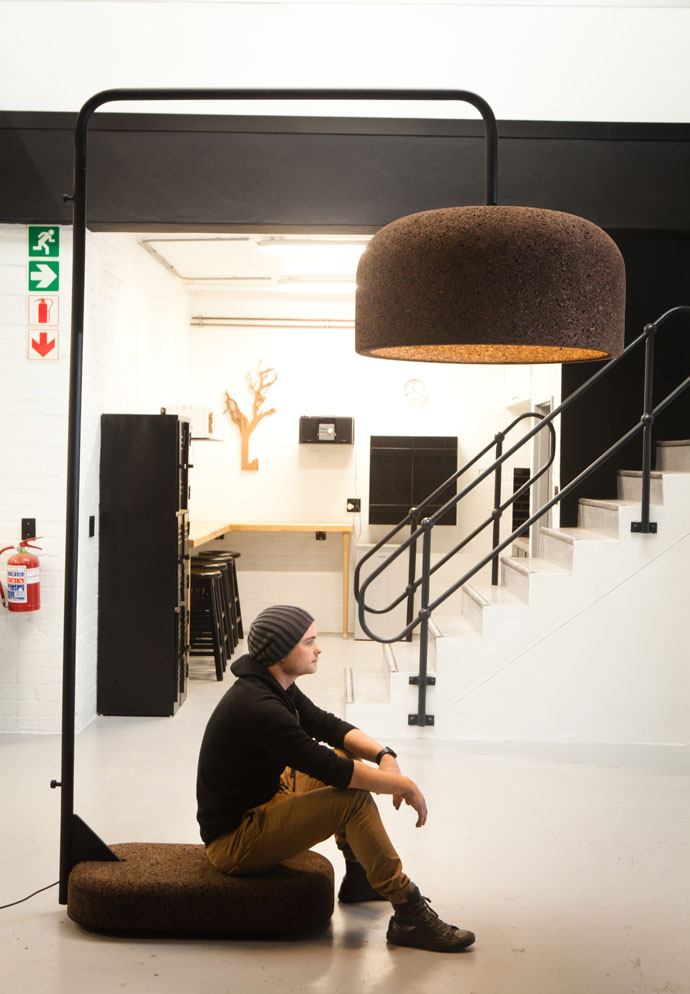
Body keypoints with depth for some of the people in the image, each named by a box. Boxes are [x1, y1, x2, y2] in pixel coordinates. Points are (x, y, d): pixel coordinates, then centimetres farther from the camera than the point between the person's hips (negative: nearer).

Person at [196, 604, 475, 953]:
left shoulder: (274, 685, 2)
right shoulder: (258, 708, -29)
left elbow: (327, 725, 11)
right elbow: (330, 770, -28)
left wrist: (384, 754, -6)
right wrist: (403, 785, -18)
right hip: (235, 842, -10)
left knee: (347, 756, 13)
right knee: (353, 799, -23)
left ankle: (360, 878, 22)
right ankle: (409, 917, -14)